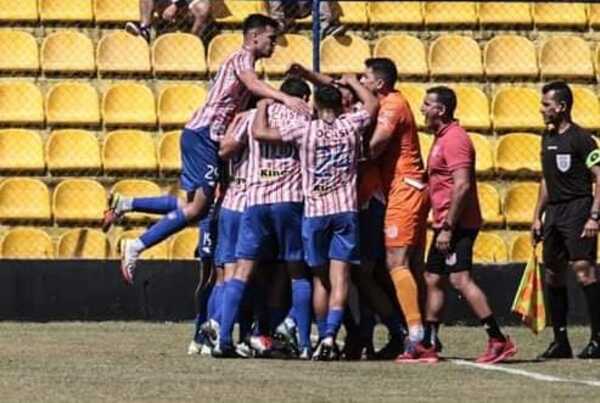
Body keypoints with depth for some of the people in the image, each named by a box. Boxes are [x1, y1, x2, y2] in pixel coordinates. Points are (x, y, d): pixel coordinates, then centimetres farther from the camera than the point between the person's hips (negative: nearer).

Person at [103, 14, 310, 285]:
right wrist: (285, 99, -41)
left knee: (193, 204, 13)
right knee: (198, 206, -10)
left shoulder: (243, 61, 24)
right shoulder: (242, 58, -7)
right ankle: (136, 247, -8)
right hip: (205, 133, -10)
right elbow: (253, 84, -29)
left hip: (202, 135, 10)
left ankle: (124, 204, 13)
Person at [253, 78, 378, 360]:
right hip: (346, 210, 0)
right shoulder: (351, 125, 0)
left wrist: (262, 106, 12)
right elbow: (372, 104, 20)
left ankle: (324, 338, 16)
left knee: (320, 279, 12)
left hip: (315, 210, 0)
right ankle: (330, 334, -22)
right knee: (340, 278, -6)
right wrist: (352, 82, 32)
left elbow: (260, 132, -5)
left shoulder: (305, 130, -5)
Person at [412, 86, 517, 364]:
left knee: (460, 279, -16)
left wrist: (448, 227, -24)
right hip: (445, 224, 11)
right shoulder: (442, 138, 18)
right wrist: (442, 226, 20)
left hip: (457, 224, -11)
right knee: (432, 280, 12)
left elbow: (462, 185, -23)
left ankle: (499, 341, -18)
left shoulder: (454, 139, -15)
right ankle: (427, 346, 16)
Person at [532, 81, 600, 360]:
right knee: (553, 274, 8)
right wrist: (537, 216, 21)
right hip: (554, 212, 9)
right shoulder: (548, 138, 16)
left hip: (578, 209, -9)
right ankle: (560, 341, 15)